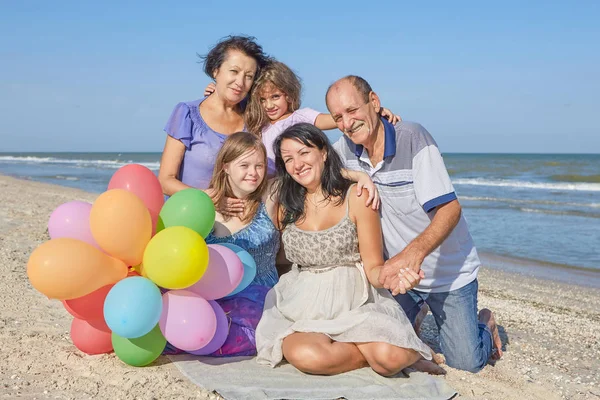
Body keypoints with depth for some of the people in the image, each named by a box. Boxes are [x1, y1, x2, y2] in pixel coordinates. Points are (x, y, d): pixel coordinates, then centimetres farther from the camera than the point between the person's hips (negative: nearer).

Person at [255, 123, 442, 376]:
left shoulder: (355, 197, -3)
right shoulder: (287, 204, 7)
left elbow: (373, 268, -6)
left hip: (354, 303, -2)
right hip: (301, 306, 3)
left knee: (391, 358, -31)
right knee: (305, 356, -32)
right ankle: (371, 352, -5)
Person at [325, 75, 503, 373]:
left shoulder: (413, 138, -22)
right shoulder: (346, 149, -5)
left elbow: (450, 209, -28)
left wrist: (414, 252, -45)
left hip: (449, 273, -4)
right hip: (399, 273, 5)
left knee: (466, 363, -3)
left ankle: (484, 324, 29)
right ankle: (415, 318, 32)